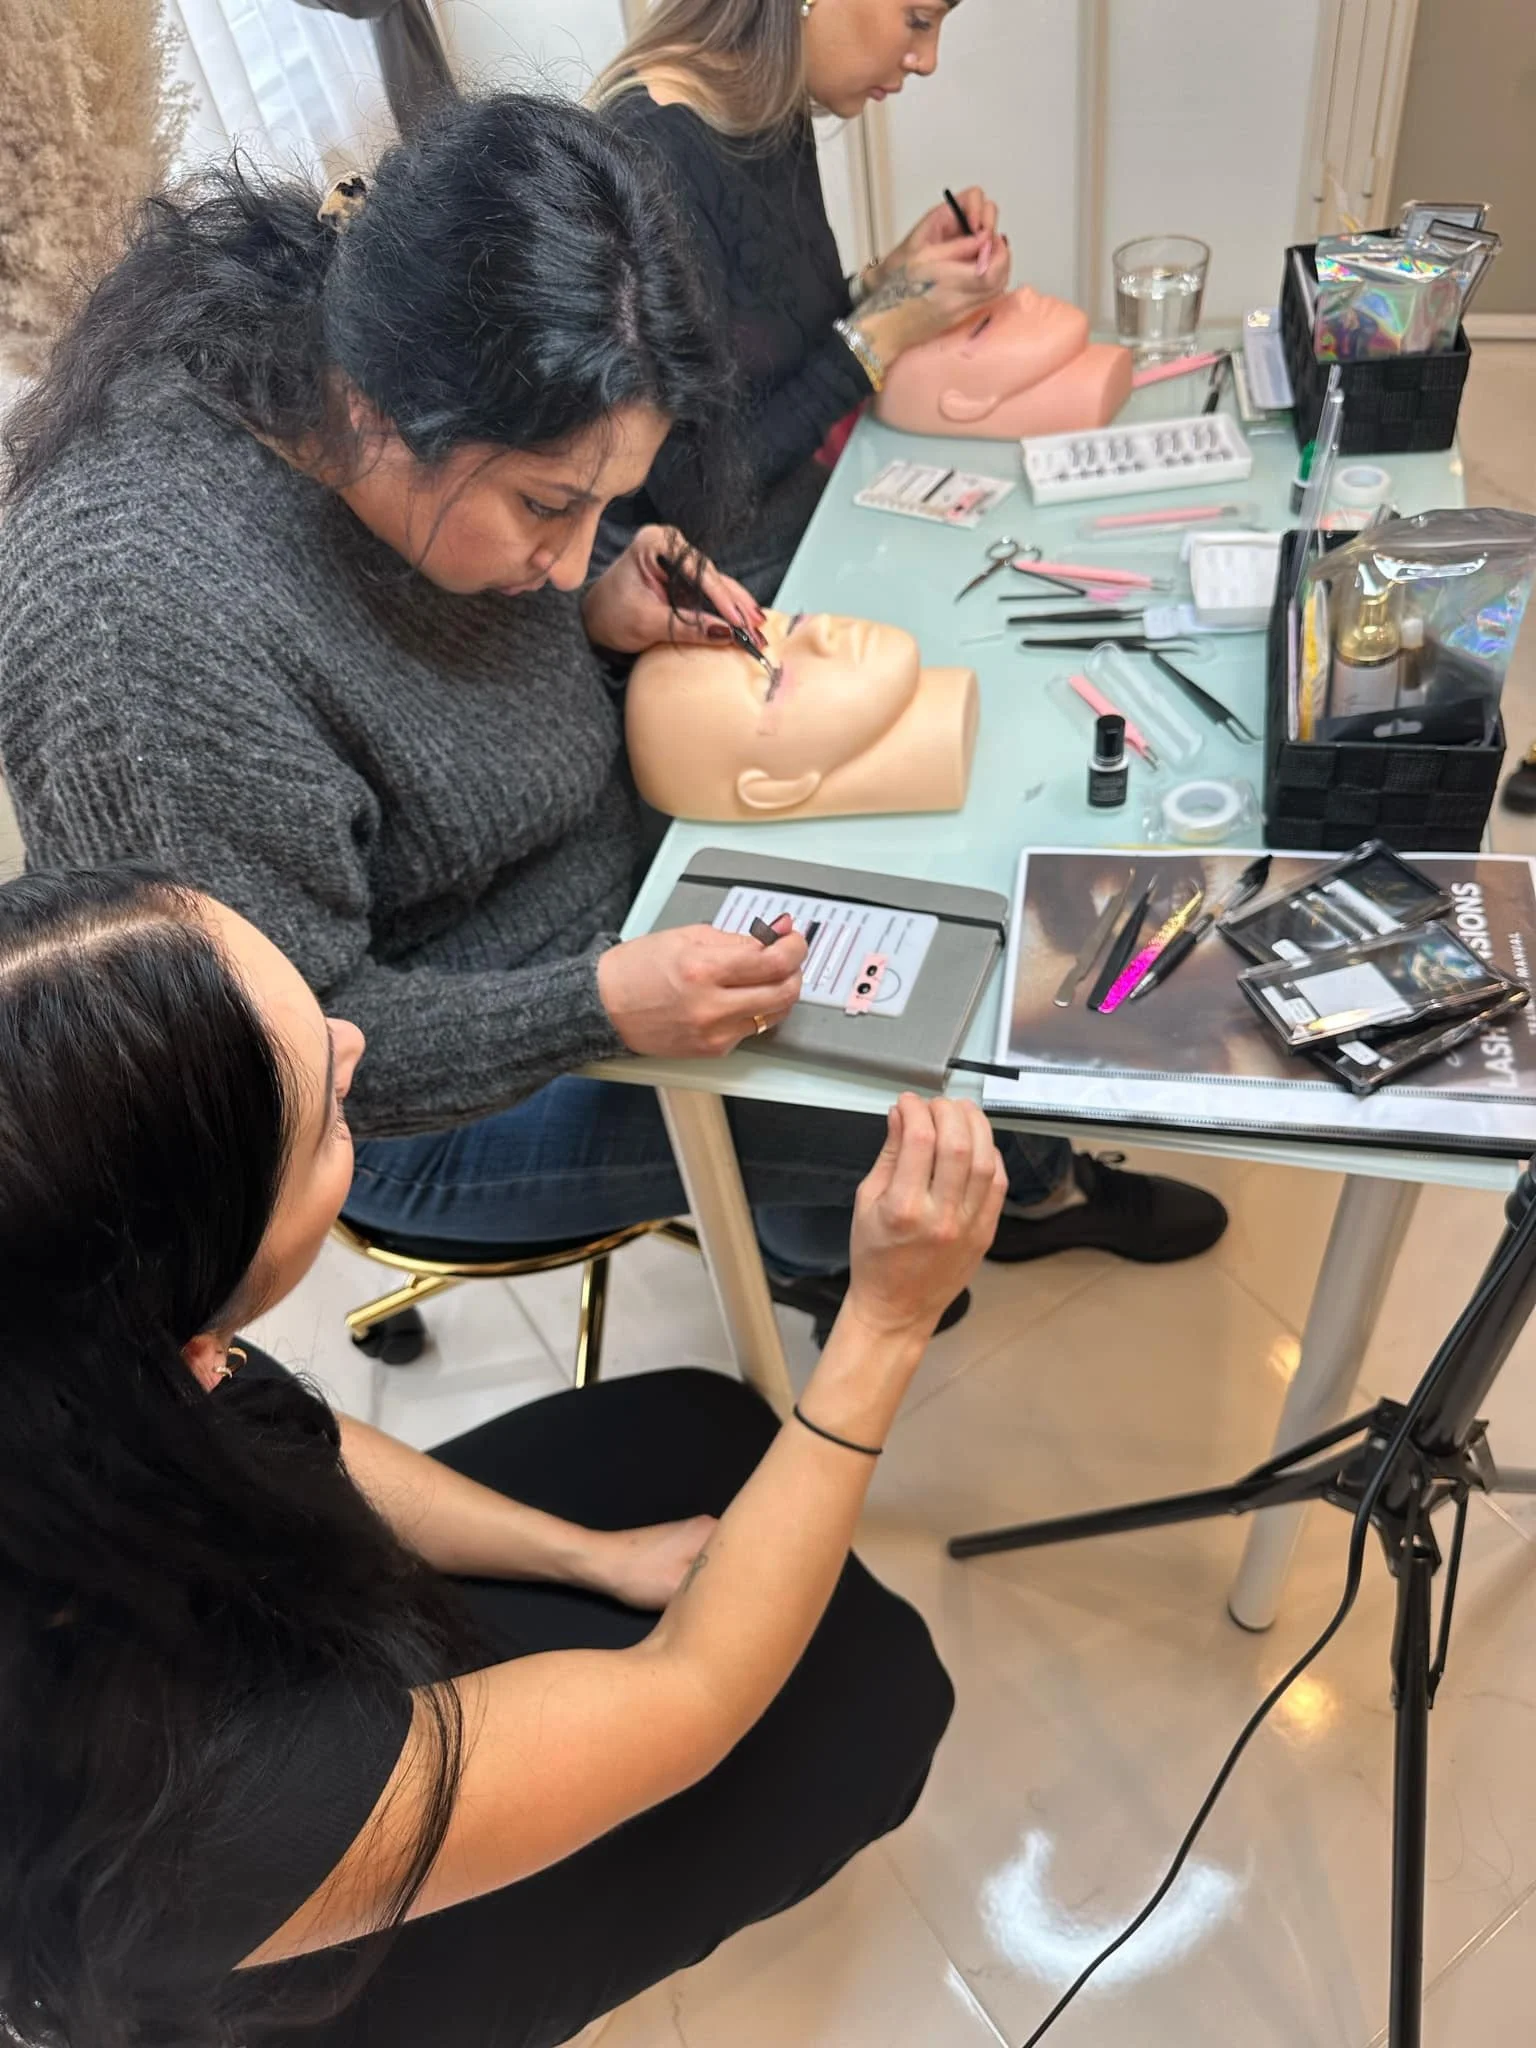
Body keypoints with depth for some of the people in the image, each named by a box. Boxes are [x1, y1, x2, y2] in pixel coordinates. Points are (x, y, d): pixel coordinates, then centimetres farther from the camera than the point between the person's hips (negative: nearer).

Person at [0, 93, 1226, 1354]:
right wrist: (599, 1009, -36)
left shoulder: (380, 435, -13)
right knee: (875, 1098, -11)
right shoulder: (147, 615, -36)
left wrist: (591, 617, -11)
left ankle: (1018, 1187, 33)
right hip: (417, 1106, -7)